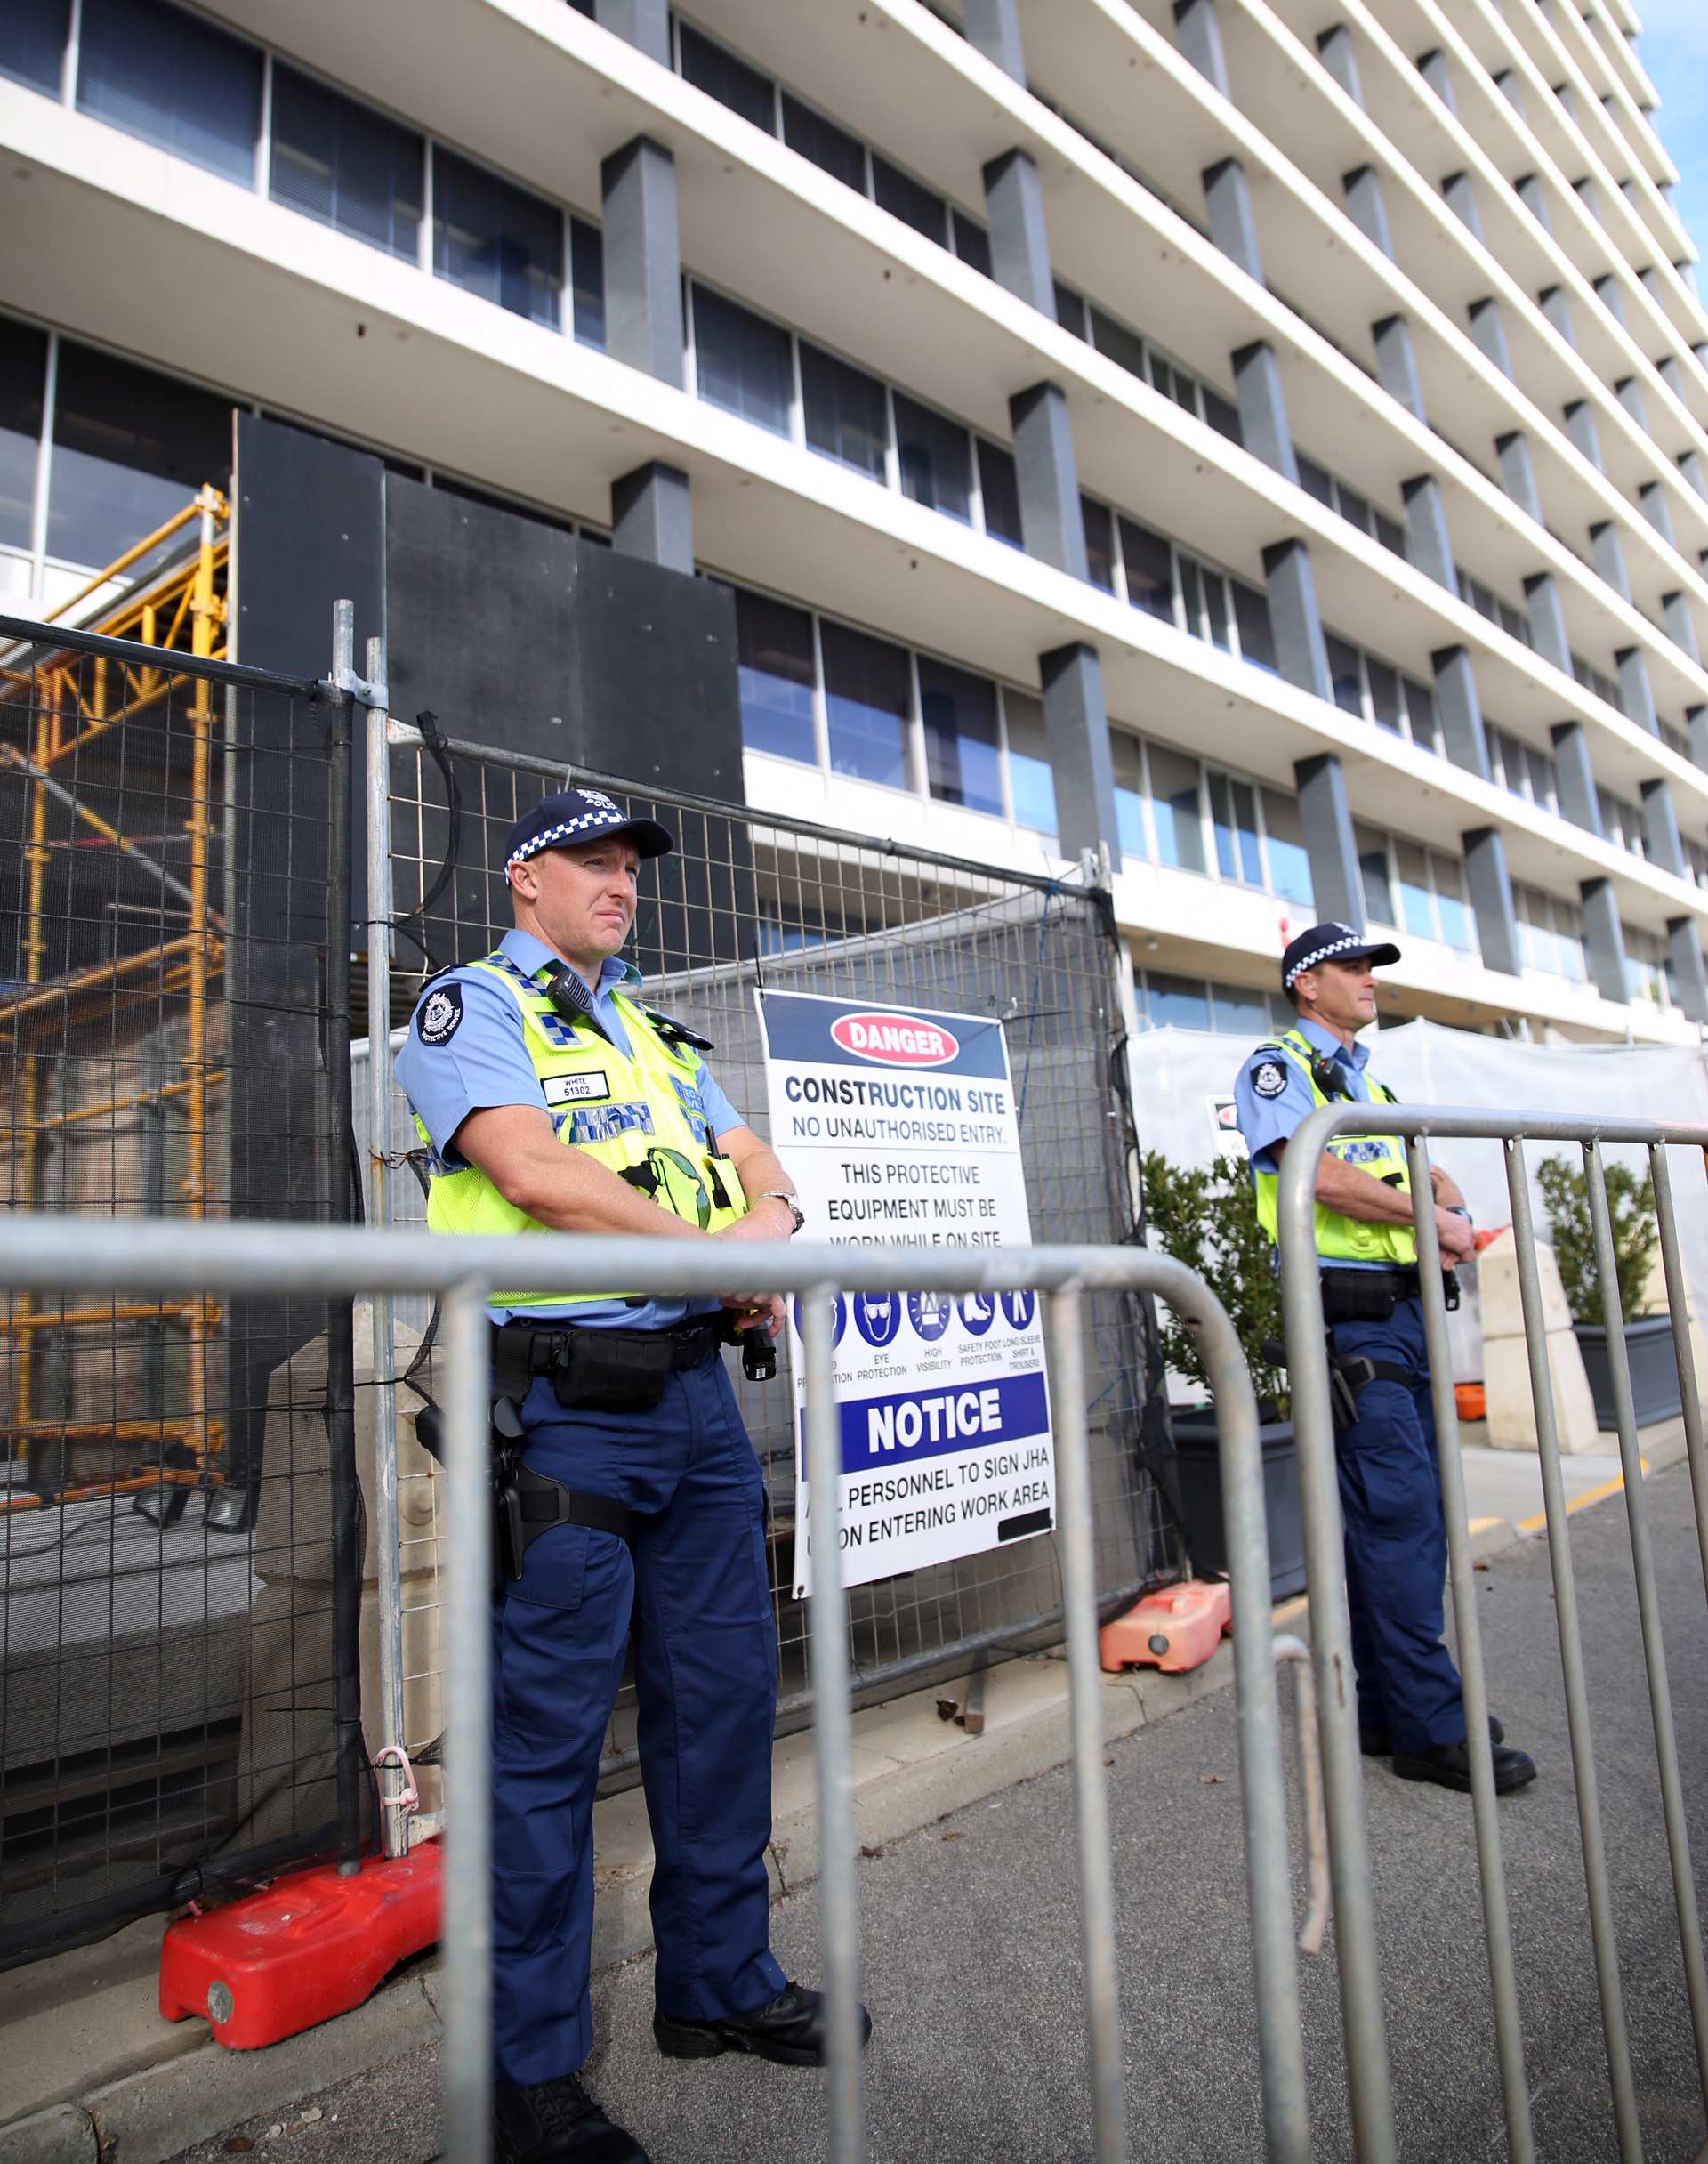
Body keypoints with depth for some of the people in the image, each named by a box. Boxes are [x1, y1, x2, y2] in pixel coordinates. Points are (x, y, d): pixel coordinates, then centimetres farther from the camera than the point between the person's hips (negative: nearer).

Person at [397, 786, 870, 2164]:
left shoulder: (656, 1030, 21)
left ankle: (720, 1981, 33)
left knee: (723, 1695, 14)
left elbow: (751, 1157, 16)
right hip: (564, 1406, -7)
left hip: (696, 1392, 7)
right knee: (550, 1729, 3)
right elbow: (531, 1168, -17)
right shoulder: (470, 1006, -1)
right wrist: (709, 1253, -12)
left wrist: (770, 1217, -8)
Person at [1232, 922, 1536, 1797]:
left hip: (1408, 1307, 9)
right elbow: (1324, 1176, -16)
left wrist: (1453, 1208, -1)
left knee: (1408, 1514, 9)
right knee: (1397, 1511, -9)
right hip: (1348, 1314, -8)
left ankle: (1388, 1710, 19)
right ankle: (1432, 1727, -1)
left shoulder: (1367, 1082, 24)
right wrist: (1430, 1219, -9)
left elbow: (1428, 1172, 22)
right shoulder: (1276, 1067, -2)